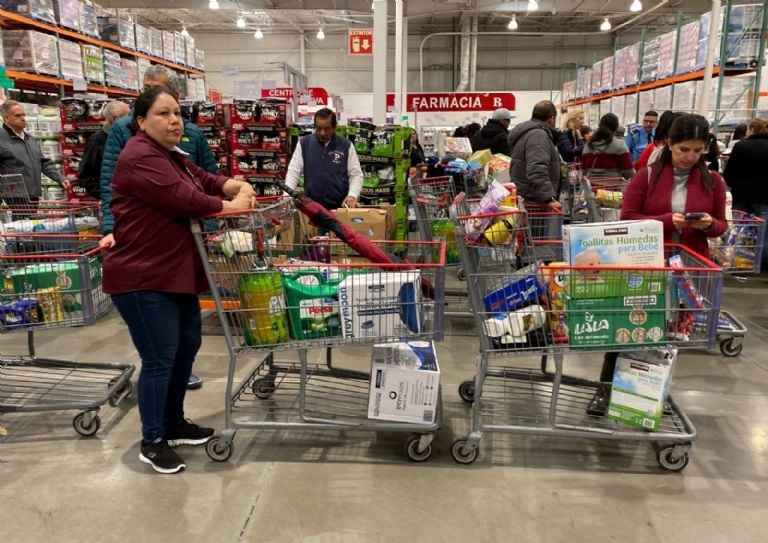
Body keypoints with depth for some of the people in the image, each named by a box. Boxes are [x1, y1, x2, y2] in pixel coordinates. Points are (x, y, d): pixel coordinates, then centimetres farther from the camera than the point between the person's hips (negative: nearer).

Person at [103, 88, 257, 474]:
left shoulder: (173, 155, 16)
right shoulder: (141, 157, -18)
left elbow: (204, 179, 11)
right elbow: (183, 199, -25)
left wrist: (239, 186, -10)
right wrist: (229, 206, -13)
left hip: (176, 273, 11)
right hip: (143, 278, -10)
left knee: (187, 346, 16)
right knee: (160, 358, -4)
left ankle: (174, 424, 32)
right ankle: (151, 442, 14)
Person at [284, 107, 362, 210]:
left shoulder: (346, 145, 2)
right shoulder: (304, 143, 4)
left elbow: (356, 174, 3)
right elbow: (293, 171, 0)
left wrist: (352, 195, -15)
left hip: (340, 207, 0)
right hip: (311, 206, 0)